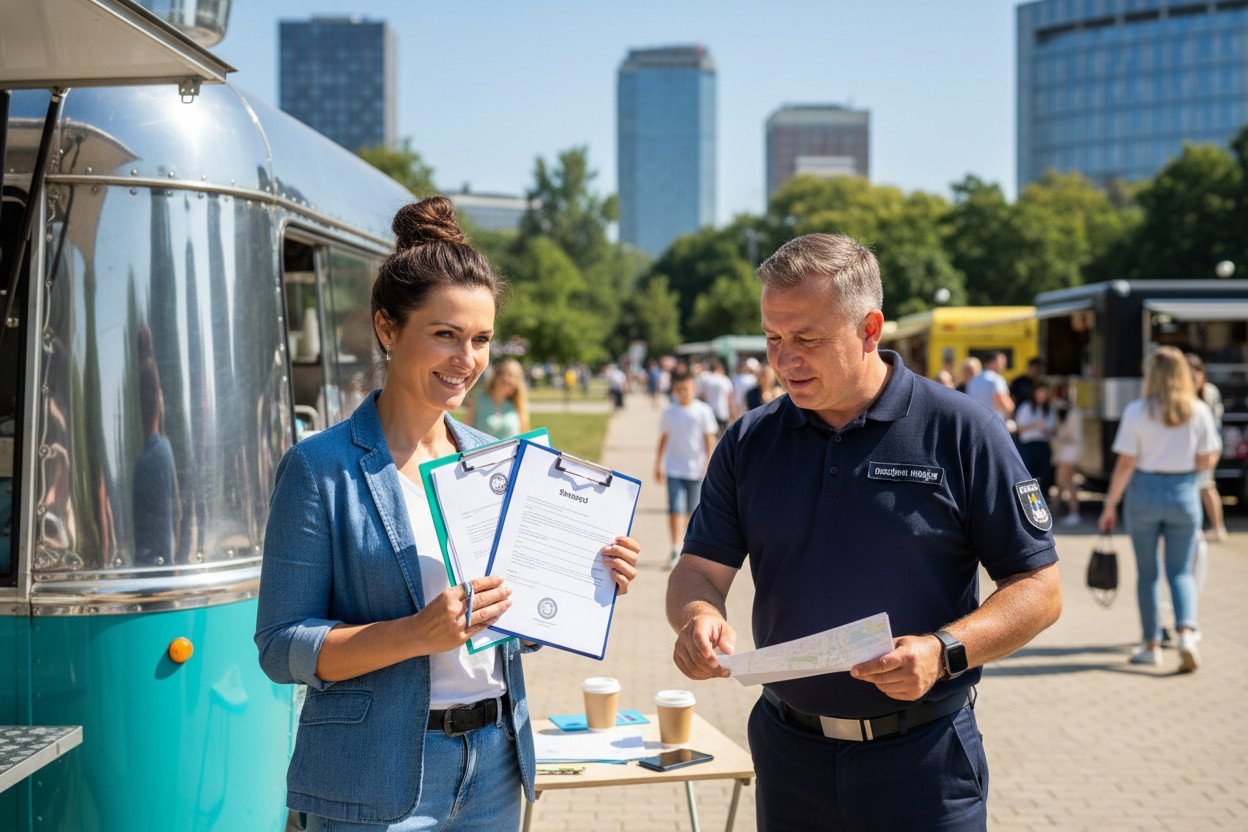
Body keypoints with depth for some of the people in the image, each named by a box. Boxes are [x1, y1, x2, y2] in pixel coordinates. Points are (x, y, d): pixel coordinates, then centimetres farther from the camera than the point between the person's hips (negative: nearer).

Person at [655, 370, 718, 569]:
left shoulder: (702, 410, -2)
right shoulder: (669, 412, 5)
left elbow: (709, 438, 0)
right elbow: (664, 437, 14)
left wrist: (708, 463, -5)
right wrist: (659, 463, 14)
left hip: (695, 468, -1)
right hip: (674, 468, 1)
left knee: (694, 511, 9)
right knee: (675, 509, -10)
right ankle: (676, 550, -7)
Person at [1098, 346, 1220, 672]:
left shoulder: (1136, 412, -9)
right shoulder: (1199, 411, -3)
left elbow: (1125, 464, -10)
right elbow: (1207, 461, 0)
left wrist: (1110, 505, -2)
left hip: (1145, 490, -1)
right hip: (1184, 493, 1)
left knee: (1147, 572, 11)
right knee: (1180, 571, 10)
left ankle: (1152, 645, 17)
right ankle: (1186, 631, -13)